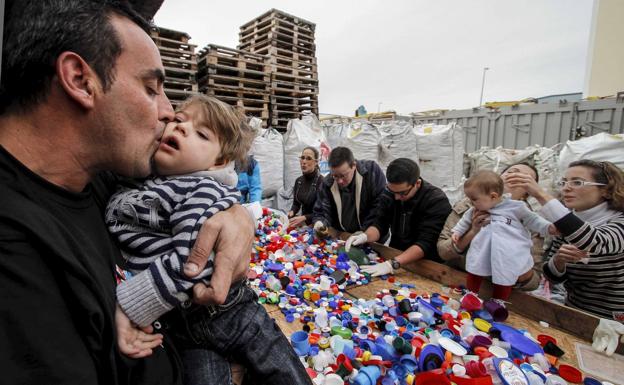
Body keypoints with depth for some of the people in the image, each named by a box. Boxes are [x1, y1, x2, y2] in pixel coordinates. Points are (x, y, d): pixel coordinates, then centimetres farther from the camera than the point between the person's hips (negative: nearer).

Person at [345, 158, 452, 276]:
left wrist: (392, 264, -33)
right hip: (394, 256, 3)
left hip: (426, 265, -3)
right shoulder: (390, 193, -3)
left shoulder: (437, 201, -17)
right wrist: (365, 236, -22)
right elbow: (379, 224, -2)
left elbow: (425, 243, -23)